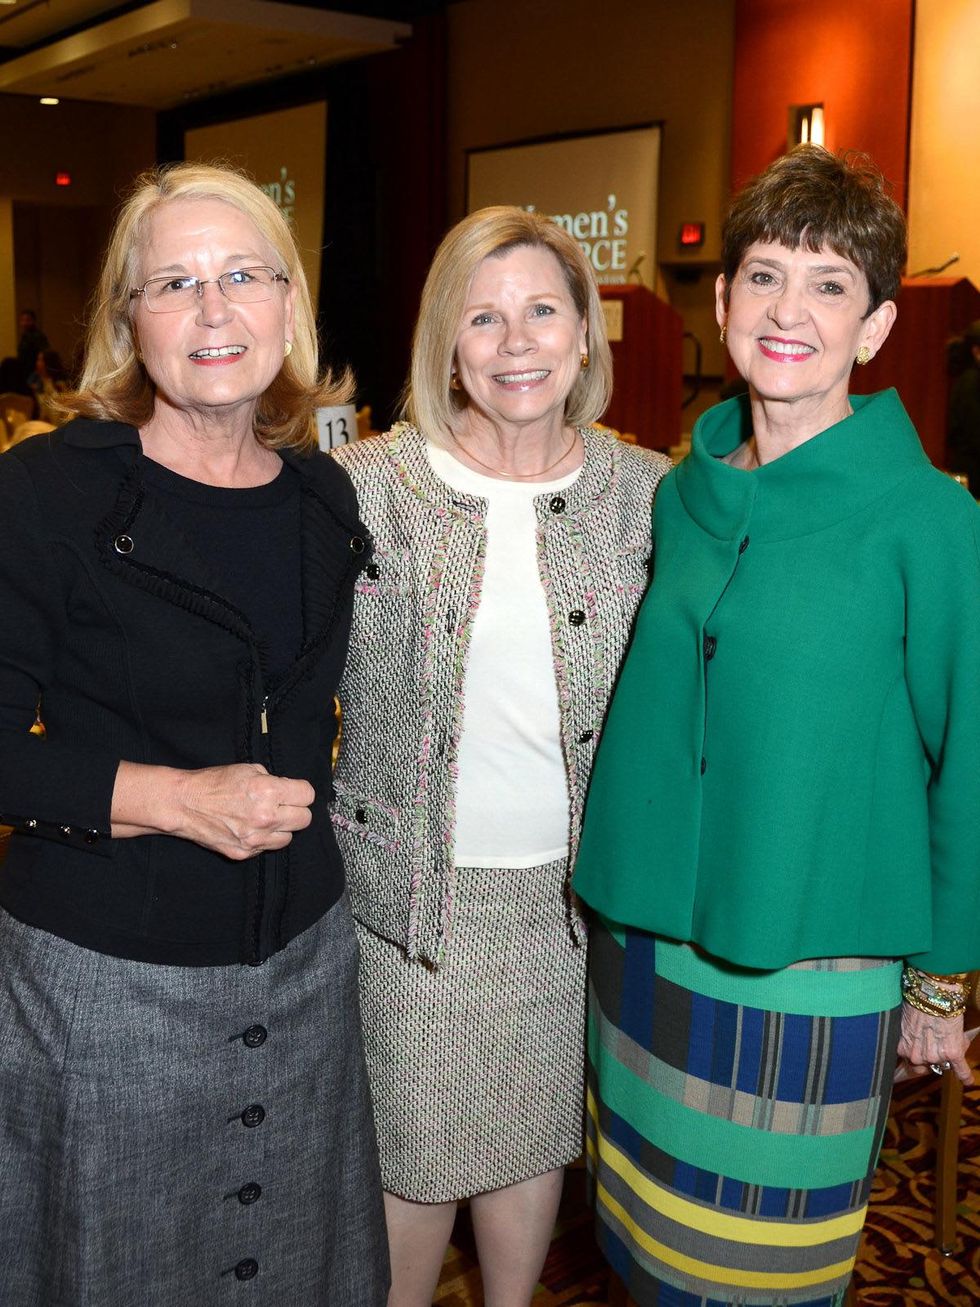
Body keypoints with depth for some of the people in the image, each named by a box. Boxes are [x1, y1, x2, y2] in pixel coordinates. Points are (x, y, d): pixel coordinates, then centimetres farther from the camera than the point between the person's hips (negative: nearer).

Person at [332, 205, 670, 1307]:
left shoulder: (648, 493, -2)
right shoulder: (367, 486, -9)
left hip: (570, 884, 2)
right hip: (413, 884, -2)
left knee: (536, 1132, 20)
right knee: (413, 1146, 13)